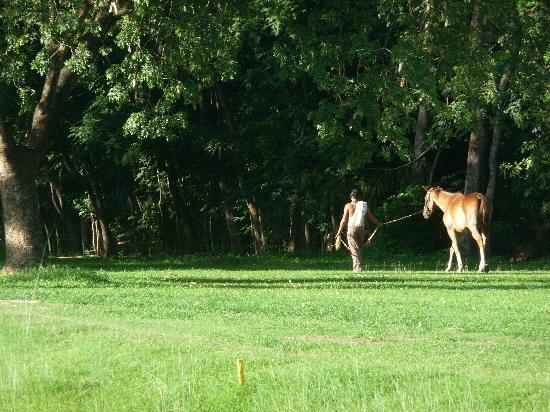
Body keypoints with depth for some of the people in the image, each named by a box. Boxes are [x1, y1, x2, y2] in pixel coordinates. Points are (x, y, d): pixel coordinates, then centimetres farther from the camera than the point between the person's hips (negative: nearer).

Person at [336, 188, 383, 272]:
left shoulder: (348, 206, 0)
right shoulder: (364, 206, 8)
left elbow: (344, 220, 0)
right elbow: (371, 217, 17)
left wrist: (339, 231, 8)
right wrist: (378, 223, 34)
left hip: (352, 228, -3)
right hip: (361, 228, 3)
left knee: (354, 249, -4)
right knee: (358, 249, 14)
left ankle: (358, 267, -14)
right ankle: (357, 267, 12)